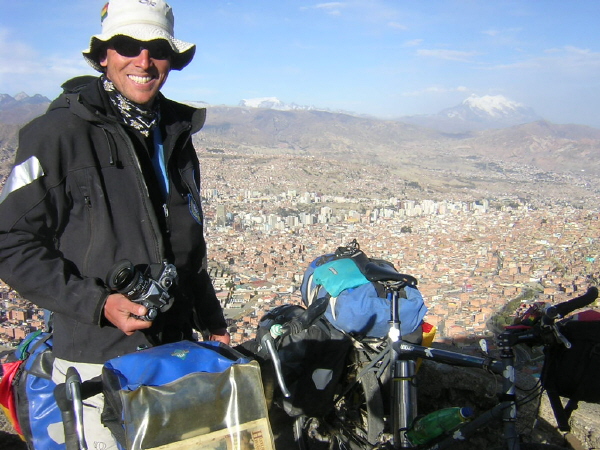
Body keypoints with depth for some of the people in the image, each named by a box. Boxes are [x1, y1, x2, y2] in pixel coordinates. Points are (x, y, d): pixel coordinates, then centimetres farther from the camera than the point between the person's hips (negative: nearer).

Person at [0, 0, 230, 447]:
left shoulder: (175, 136, 12)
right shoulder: (58, 132, -9)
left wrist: (213, 325, 16)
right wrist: (98, 304, -21)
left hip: (175, 357, 6)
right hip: (97, 365, -5)